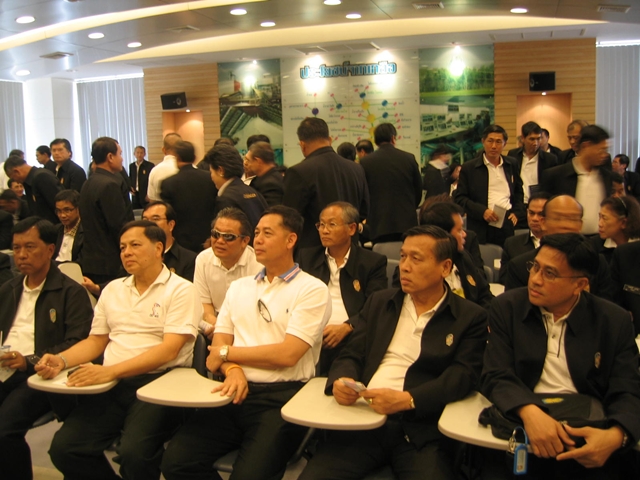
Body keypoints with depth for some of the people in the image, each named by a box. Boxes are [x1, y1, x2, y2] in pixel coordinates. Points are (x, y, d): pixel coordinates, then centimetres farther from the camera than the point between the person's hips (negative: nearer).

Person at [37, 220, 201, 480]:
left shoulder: (180, 290, -2)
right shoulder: (113, 289, 19)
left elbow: (169, 350, -12)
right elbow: (96, 341, 21)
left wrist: (111, 371, -21)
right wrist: (61, 360, 1)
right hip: (111, 384, 6)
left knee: (134, 453, -29)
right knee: (64, 447, -14)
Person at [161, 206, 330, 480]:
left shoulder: (312, 290, -2)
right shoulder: (239, 287, 18)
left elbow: (287, 354, -12)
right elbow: (220, 342, 12)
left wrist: (227, 353, -3)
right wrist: (233, 369, -12)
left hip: (281, 398, -5)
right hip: (235, 394, 5)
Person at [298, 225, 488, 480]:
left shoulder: (470, 317, 6)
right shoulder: (378, 302, 17)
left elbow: (463, 375, -6)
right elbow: (352, 355, 13)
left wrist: (406, 399, -20)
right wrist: (340, 380, -10)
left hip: (422, 428, -2)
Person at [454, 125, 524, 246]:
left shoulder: (511, 165, 13)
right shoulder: (469, 168, 1)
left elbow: (519, 191, 25)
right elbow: (459, 198, -2)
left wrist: (516, 212, 9)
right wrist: (482, 211, -14)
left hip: (507, 227, 3)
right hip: (481, 229, -3)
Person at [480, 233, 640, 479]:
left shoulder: (614, 321, 2)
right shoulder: (507, 308, 0)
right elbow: (496, 376, -8)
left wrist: (616, 435, -25)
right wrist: (529, 411, -29)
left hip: (588, 443, 2)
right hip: (518, 440, -1)